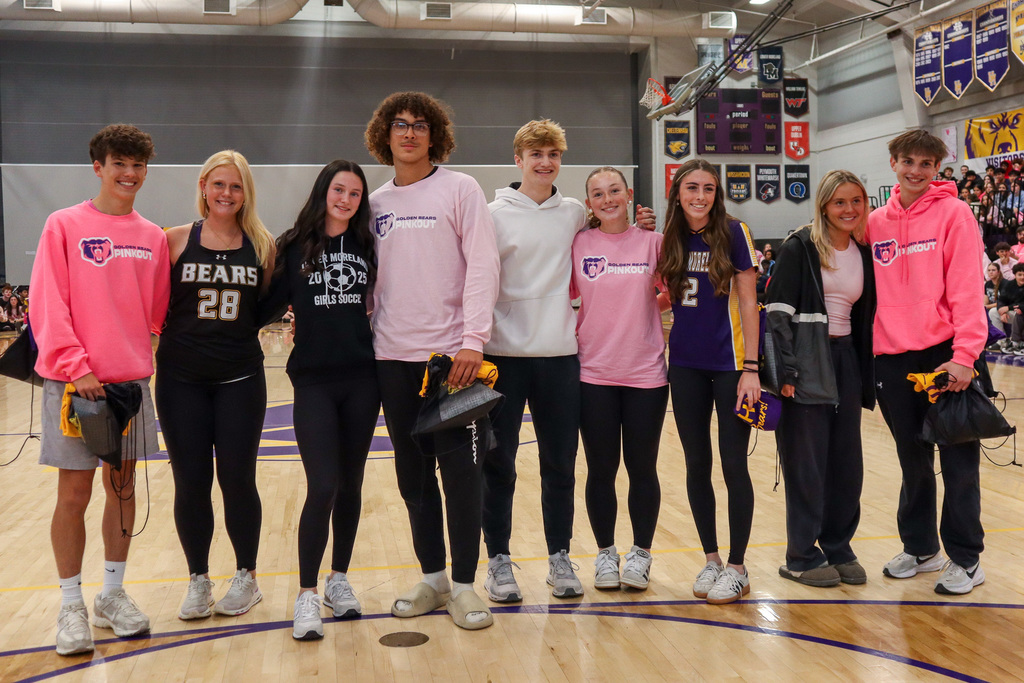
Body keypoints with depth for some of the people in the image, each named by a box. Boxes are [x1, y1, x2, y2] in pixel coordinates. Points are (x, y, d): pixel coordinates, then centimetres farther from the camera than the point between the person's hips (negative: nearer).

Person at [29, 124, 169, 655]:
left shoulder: (152, 237, 8)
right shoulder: (64, 226, -3)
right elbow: (48, 306, -9)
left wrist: (137, 355, 1)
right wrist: (75, 366, -14)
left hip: (132, 378, 4)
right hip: (73, 382, -4)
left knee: (122, 487, 10)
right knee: (74, 493, 2)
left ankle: (113, 594, 23)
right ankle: (71, 606, 13)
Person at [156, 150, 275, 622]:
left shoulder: (261, 246, 3)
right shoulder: (176, 241, 0)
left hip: (240, 378, 0)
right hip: (182, 378, 0)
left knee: (237, 478, 4)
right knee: (191, 482, 5)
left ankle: (246, 578, 21)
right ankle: (198, 582, 22)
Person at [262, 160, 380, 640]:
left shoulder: (367, 248, 7)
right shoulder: (294, 246, 0)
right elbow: (272, 304, 2)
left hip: (361, 379, 3)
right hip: (313, 381, -3)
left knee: (350, 485, 10)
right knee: (322, 488, -10)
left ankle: (339, 579, 25)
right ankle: (306, 595, 2)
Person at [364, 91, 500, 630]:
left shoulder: (459, 189, -1)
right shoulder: (375, 203, 12)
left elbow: (482, 266, -8)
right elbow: (369, 279, 14)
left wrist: (473, 341, -16)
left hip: (452, 352, -4)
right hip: (393, 356, 5)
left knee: (460, 470, 0)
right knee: (413, 473, 10)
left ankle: (463, 584, 12)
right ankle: (432, 579, 23)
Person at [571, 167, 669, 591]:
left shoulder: (653, 242, 1)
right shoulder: (578, 245, 0)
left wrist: (644, 310, -3)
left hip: (645, 373, 0)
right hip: (594, 373, 0)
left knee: (642, 468, 7)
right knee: (601, 470, 7)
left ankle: (640, 554, 23)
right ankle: (605, 554, 24)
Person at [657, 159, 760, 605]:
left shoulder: (733, 232, -6)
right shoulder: (670, 239, 5)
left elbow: (748, 303, -8)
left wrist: (751, 368, -12)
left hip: (729, 363, -4)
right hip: (685, 365, 4)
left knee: (733, 464, 1)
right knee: (696, 464, 9)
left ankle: (736, 568, 13)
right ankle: (710, 559, 23)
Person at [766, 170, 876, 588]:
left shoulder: (864, 254, 11)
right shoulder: (799, 247, -6)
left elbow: (865, 318, 15)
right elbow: (778, 312, -12)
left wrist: (867, 379, 11)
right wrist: (785, 370, -20)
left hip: (846, 361, 6)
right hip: (805, 364, -6)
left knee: (847, 462, 9)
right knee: (806, 463, 0)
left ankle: (838, 548, 24)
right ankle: (802, 557, 11)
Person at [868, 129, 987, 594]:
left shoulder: (953, 213, -3)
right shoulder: (876, 223, 9)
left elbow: (966, 289, -10)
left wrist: (964, 354, -16)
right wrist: (871, 346, 5)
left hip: (942, 355, -4)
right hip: (891, 360, 4)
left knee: (958, 461, 3)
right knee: (912, 460, 15)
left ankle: (965, 559, 15)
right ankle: (920, 548, 29)